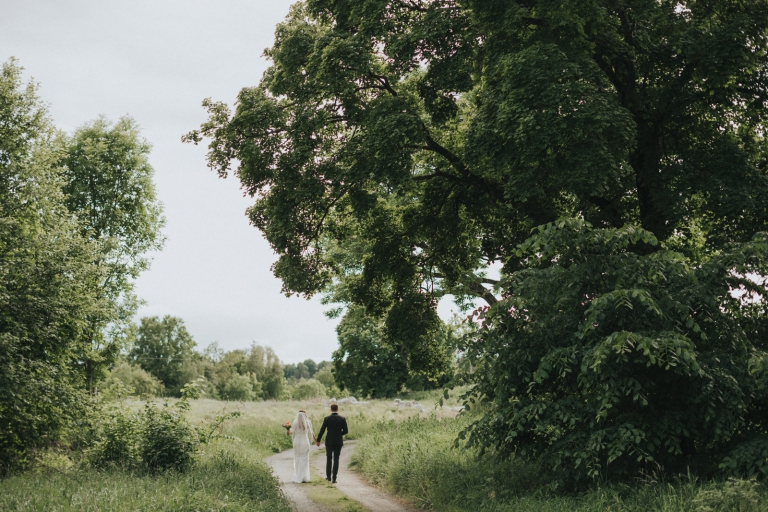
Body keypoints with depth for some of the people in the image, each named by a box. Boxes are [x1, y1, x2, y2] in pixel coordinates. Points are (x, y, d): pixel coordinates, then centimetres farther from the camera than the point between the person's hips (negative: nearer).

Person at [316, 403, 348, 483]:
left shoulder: (327, 419, -7)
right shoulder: (342, 419, -3)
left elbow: (322, 430, -6)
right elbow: (346, 431, -1)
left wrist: (318, 440, 5)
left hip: (329, 441, 0)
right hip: (338, 442, 0)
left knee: (329, 459, 17)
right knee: (336, 460, 4)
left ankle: (328, 476, 19)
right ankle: (334, 478, 0)